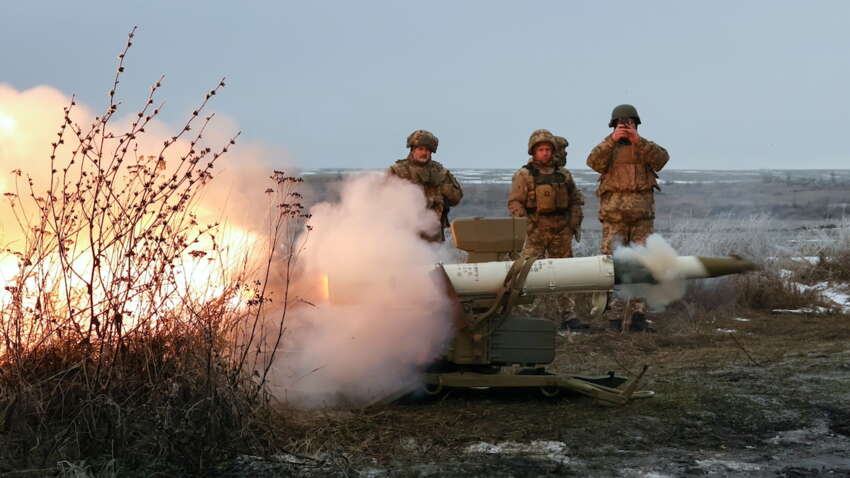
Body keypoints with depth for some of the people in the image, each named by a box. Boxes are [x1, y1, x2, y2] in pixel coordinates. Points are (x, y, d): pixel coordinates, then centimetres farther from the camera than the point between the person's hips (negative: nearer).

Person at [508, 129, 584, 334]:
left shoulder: (563, 174, 12)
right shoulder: (524, 175, -2)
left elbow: (576, 200, 18)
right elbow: (514, 203, -5)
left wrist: (575, 224, 9)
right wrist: (526, 225, -14)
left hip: (562, 232, 4)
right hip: (536, 231, -4)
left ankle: (568, 315, 15)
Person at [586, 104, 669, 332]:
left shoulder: (645, 148, 16)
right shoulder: (608, 149, 13)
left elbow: (661, 159, -7)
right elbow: (594, 162, -9)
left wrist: (638, 140, -18)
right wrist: (612, 140, -20)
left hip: (642, 216, 1)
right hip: (614, 216, -1)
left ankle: (639, 315, 0)